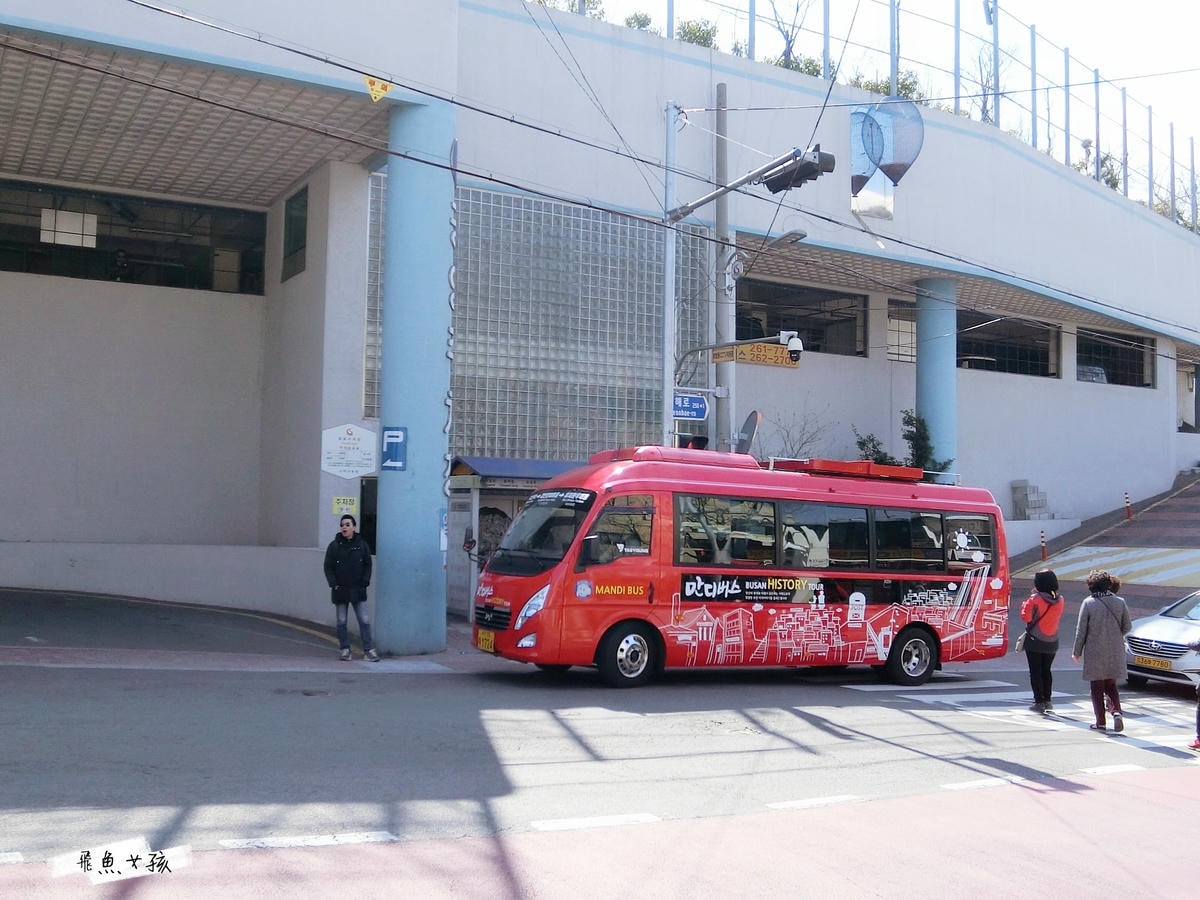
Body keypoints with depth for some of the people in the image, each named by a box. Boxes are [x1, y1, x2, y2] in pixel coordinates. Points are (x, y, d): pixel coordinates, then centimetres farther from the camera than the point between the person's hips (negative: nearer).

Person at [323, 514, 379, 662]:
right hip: (340, 590, 0)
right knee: (342, 622, 6)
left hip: (358, 590, 0)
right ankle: (345, 649, 16)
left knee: (364, 620, -5)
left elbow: (368, 565, 7)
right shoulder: (334, 546, 0)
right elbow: (328, 567, 2)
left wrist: (365, 582, -4)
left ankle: (368, 650, -1)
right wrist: (333, 584, -8)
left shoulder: (361, 545, 2)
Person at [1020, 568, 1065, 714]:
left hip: (1035, 641, -5)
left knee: (1035, 672, 4)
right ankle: (1048, 700, 16)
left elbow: (1026, 617, -15)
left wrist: (1027, 600, -5)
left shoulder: (1035, 599, -18)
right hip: (1052, 642, 5)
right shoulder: (1059, 600, -3)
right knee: (1046, 671, 18)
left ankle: (1039, 702, 3)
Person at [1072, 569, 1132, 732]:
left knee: (1097, 687, 8)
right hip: (1115, 652, 3)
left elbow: (1081, 630, -8)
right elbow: (1127, 626, 4)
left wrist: (1077, 652, 2)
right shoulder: (1119, 602, -3)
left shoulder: (1088, 603, -11)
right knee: (1111, 685, 16)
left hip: (1095, 652, -3)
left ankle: (1100, 722, 8)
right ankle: (1116, 711, -7)